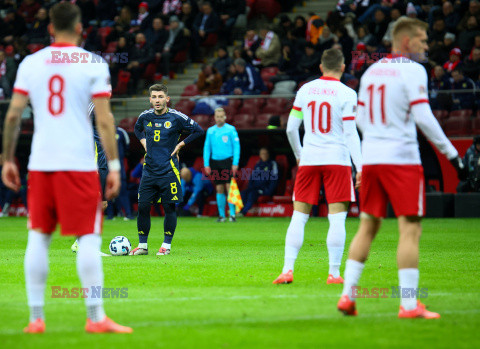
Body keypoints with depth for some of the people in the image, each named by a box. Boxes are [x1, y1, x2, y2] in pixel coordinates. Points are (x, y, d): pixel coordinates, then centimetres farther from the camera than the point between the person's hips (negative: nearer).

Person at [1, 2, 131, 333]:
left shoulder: (30, 63, 7)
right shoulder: (94, 64, -2)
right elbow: (104, 119, -6)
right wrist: (114, 166, -3)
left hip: (40, 164, 3)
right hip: (79, 163, -3)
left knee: (38, 239, 8)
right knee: (89, 238, 0)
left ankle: (36, 318, 7)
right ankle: (96, 318, -2)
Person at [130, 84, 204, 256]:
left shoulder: (176, 117, -7)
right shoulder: (145, 116, 5)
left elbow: (198, 130, 1)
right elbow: (138, 129, 28)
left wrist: (180, 145, -2)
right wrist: (144, 143, 12)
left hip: (168, 170, -4)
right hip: (149, 169, 4)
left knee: (169, 208, -1)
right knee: (142, 206, 0)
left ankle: (166, 245, 10)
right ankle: (142, 245, 11)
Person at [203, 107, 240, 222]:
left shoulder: (231, 129, 0)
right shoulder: (210, 131, 11)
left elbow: (236, 147, -2)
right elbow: (206, 148, 12)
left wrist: (235, 163, -9)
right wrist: (206, 164, 4)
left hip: (228, 161, -3)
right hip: (215, 162, 3)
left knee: (229, 187, -9)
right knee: (219, 189, 4)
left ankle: (232, 214, -7)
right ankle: (221, 215, 6)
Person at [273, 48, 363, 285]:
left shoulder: (305, 90, 7)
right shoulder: (347, 94, -4)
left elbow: (290, 128, 10)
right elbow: (350, 133, -9)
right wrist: (360, 167, -8)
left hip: (308, 159, 3)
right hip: (337, 159, -3)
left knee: (299, 217, 7)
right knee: (337, 219, -1)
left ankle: (287, 270, 1)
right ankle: (334, 273, -3)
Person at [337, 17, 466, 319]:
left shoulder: (371, 71, 13)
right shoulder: (412, 71, -8)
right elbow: (424, 118, -15)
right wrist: (452, 154, -10)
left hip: (371, 158, 7)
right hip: (402, 158, -7)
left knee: (368, 227, 14)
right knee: (410, 229, -5)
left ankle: (347, 295, 11)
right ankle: (409, 304, -8)